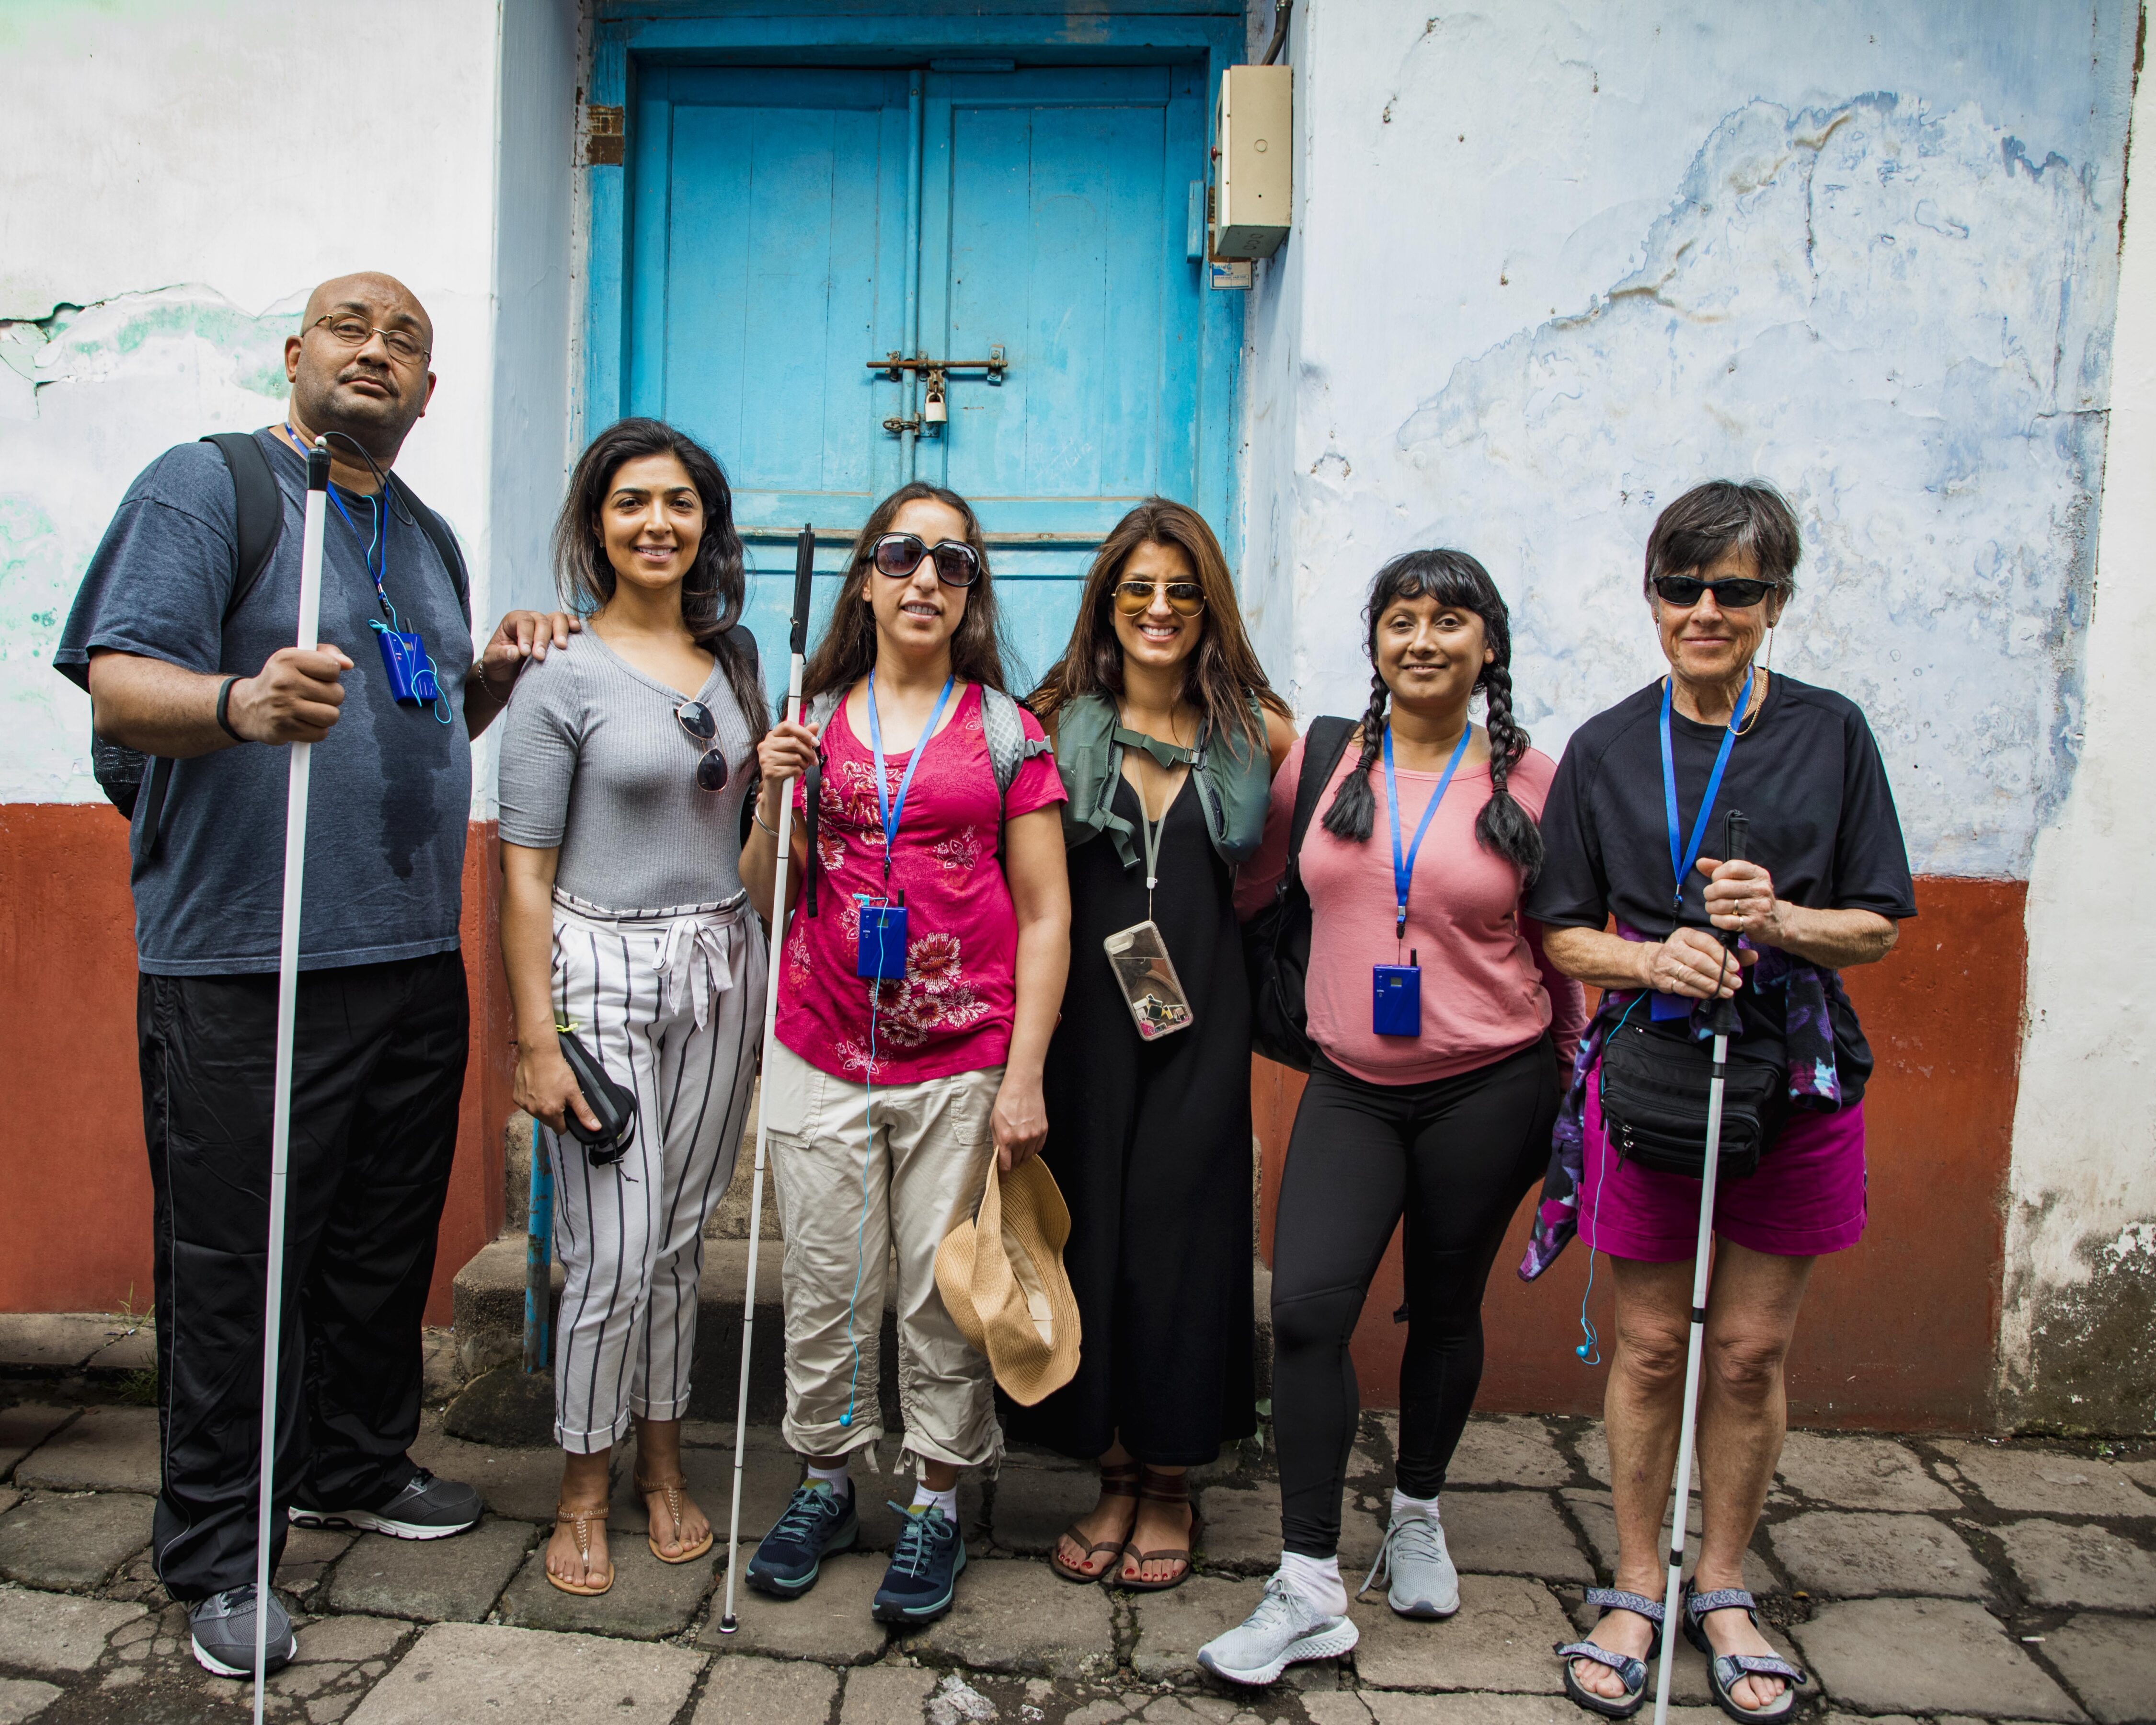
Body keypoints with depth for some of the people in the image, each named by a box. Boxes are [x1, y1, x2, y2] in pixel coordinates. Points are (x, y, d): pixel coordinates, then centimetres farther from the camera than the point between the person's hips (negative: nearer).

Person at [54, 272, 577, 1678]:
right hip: (243, 970, -7)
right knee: (231, 1268, 2)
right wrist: (242, 702, -36)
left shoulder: (428, 539, 18)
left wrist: (494, 676, 6)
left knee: (386, 1245, 16)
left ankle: (358, 1466, 35)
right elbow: (121, 688, -15)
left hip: (415, 963, 7)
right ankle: (216, 1550, 18)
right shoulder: (205, 485, -4)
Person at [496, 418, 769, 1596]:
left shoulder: (733, 654, 10)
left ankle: (663, 1465, 29)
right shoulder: (562, 676, -7)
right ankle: (584, 1495, 18)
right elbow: (523, 872, -9)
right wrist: (537, 1039, -13)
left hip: (719, 968, 5)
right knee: (613, 1253, -3)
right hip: (603, 972, -5)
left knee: (681, 1236, 12)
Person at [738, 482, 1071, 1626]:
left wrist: (1026, 1074, -6)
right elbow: (769, 902, 12)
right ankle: (825, 1482, 28)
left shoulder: (1007, 730, 2)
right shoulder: (814, 720, 8)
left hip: (961, 1066, -2)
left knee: (946, 1292, 5)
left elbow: (1045, 916, 1)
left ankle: (938, 1504, 22)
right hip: (822, 1058, 2)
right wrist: (775, 801, -7)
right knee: (827, 1287, 9)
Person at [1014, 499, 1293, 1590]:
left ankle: (1170, 1485, 23)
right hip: (1083, 1015, 0)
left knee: (1178, 1236, 4)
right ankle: (1115, 1477, 24)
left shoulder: (1256, 730, 4)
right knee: (1087, 1232, 6)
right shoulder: (1060, 723, 2)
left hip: (1201, 1019, 0)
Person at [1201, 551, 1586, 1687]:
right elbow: (1254, 881, 16)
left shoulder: (1529, 781, -2)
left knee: (1445, 1310, 14)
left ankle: (1418, 1515, 39)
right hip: (1350, 1086, 1)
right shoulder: (1320, 758, 1)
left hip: (1487, 1089, -1)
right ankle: (1310, 1590, 0)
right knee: (1306, 1305, -11)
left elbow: (1559, 943, 7)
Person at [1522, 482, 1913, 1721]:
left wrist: (1776, 921, -17)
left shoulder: (1831, 733, 1)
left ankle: (1723, 1590, 28)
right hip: (1647, 1067, 0)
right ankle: (1638, 1592, 25)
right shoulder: (1606, 748, 2)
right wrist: (1654, 959, -15)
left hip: (1795, 1075, 0)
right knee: (1653, 1345, 7)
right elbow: (1561, 934, 4)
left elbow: (1881, 928, 3)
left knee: (1752, 1350, 9)